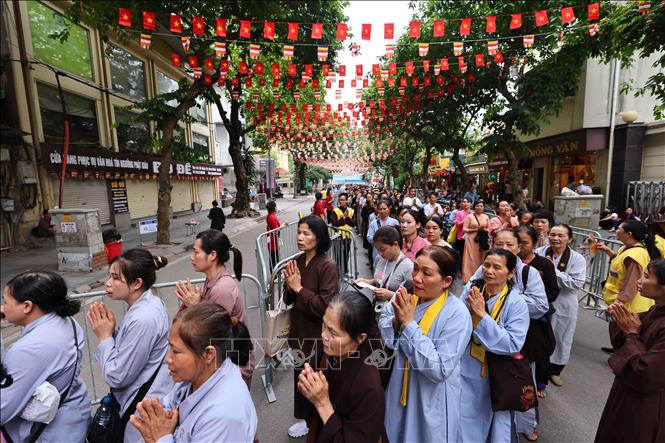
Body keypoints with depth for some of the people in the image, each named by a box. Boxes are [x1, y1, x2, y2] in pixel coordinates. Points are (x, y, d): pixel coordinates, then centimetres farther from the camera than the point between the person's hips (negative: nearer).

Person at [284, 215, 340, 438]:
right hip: (298, 329, 6)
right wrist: (290, 287, -14)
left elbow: (325, 306, -26)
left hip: (317, 334, -6)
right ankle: (305, 417, 47)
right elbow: (289, 299, 6)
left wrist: (299, 288, -21)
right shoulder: (297, 262, -1)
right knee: (300, 375, 22)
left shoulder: (328, 266, -22)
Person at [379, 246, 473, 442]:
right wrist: (396, 320, -26)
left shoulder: (457, 314, -24)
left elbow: (439, 370, -27)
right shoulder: (404, 296, -10)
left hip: (431, 403, -4)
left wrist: (409, 323, -30)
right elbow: (380, 335, -6)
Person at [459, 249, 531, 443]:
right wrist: (468, 310, -21)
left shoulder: (516, 303, -16)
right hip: (465, 372, 3)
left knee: (492, 422, 18)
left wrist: (482, 315, -28)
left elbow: (513, 345, -24)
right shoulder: (470, 289, -8)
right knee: (464, 423, 17)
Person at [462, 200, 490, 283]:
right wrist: (476, 229, -15)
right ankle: (468, 278, 3)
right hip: (471, 240, -3)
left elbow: (489, 229, 15)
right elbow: (464, 229, -6)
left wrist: (484, 229, -7)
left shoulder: (486, 217, 9)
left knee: (481, 259, 6)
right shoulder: (469, 216, -2)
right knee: (471, 259, -3)